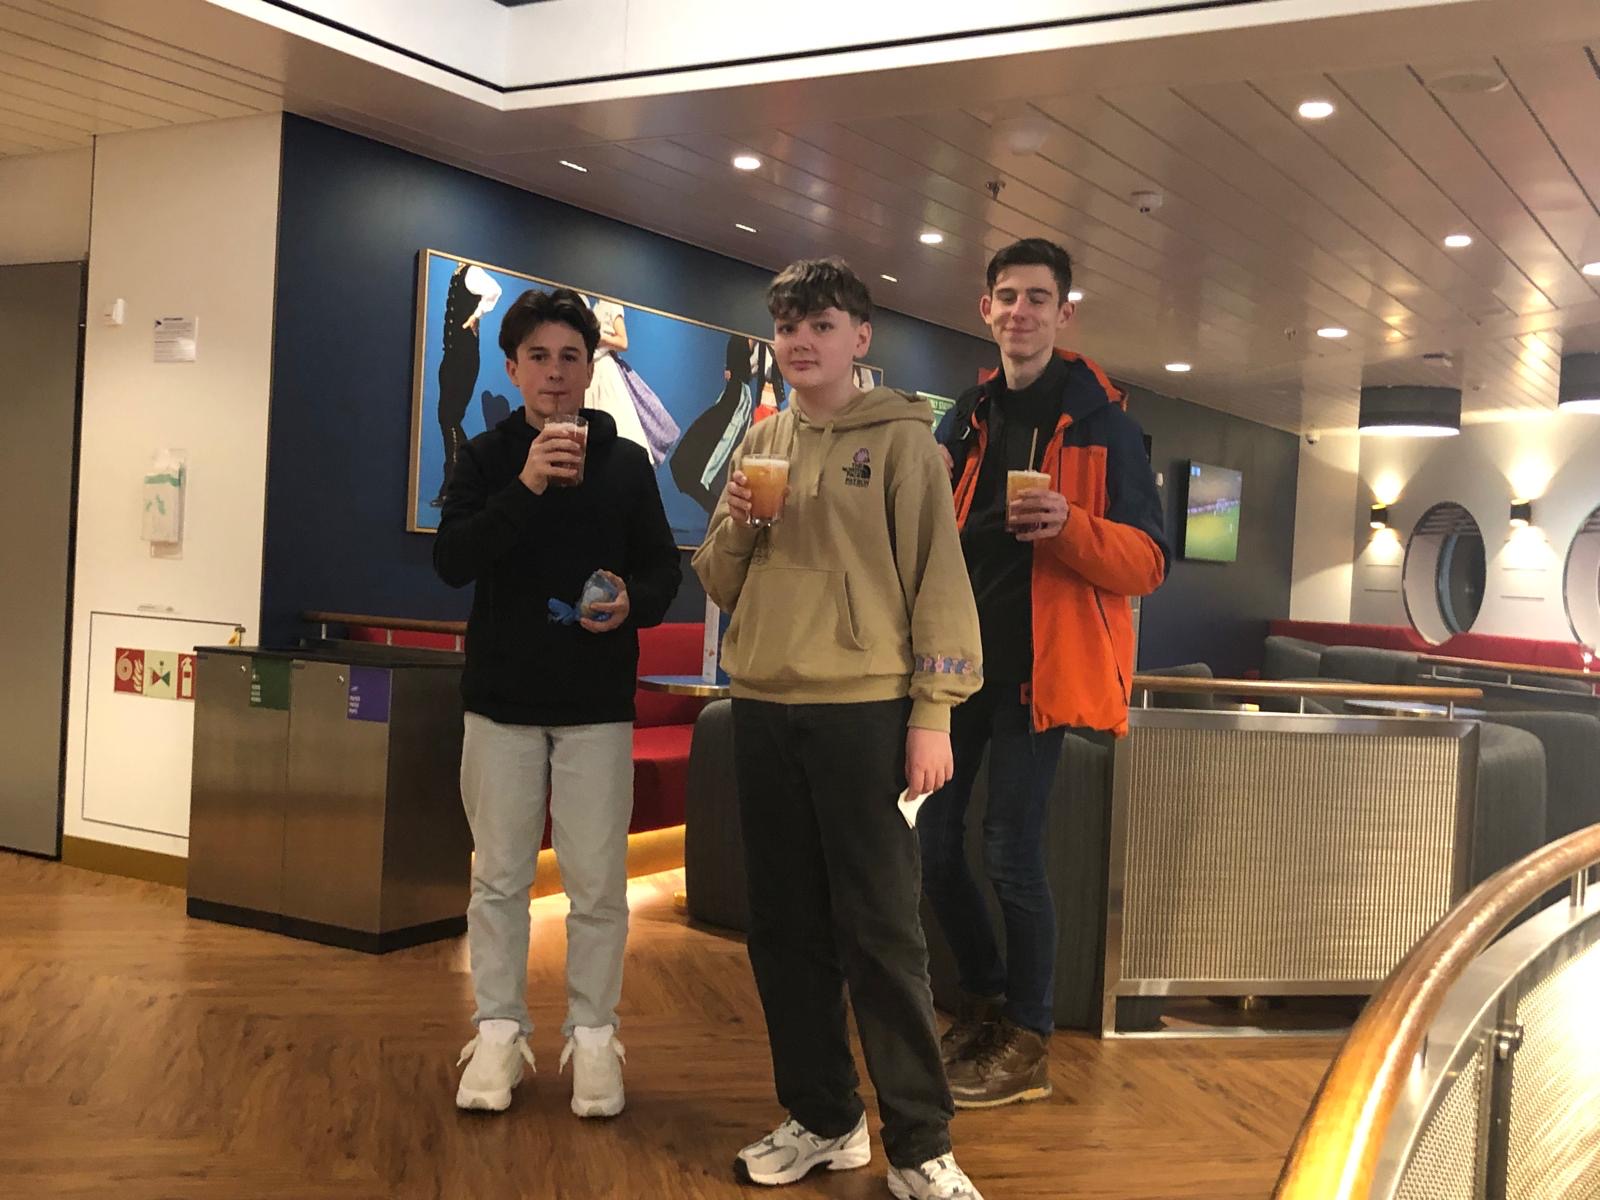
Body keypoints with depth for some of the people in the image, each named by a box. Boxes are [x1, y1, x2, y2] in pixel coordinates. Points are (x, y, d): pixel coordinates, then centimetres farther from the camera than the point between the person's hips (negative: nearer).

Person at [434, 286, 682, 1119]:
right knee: (499, 877, 8)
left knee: (598, 884, 3)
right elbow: (452, 563, -11)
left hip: (598, 705, 0)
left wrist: (633, 604, -15)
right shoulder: (486, 458, 3)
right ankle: (499, 1030, 20)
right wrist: (525, 486, -23)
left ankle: (592, 1034, 16)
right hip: (503, 700, 0)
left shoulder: (626, 462, 5)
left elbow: (664, 567, 8)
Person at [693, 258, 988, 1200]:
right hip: (764, 708, 6)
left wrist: (934, 713, -13)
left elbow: (937, 574, -6)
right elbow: (721, 585, 16)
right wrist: (733, 527, -5)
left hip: (863, 708, -5)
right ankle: (823, 1118, 24)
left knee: (880, 930, -3)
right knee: (786, 925, 11)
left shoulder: (900, 438, -1)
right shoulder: (761, 444, 14)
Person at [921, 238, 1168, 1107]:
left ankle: (1027, 1044, 11)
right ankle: (984, 1001, 27)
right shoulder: (965, 420, 13)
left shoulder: (1098, 419, -2)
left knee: (1010, 849, -5)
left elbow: (1146, 562, -7)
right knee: (933, 838, 7)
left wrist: (1071, 526, -25)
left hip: (1036, 663, -5)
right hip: (960, 655, 6)